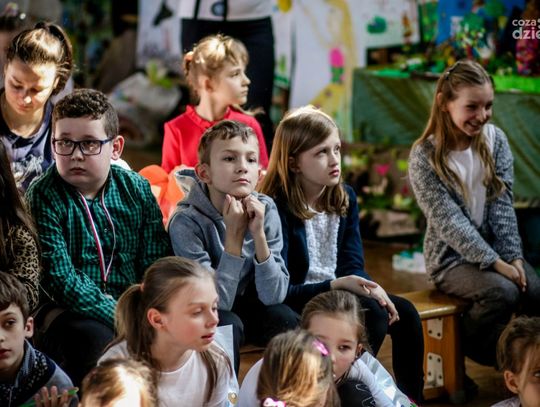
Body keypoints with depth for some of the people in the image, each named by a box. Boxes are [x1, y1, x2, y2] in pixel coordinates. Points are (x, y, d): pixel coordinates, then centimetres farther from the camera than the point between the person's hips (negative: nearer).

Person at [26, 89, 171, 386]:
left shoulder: (136, 189, 5)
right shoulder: (42, 197, -8)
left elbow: (156, 262, 3)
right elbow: (61, 279, -16)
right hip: (68, 312, -4)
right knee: (96, 339, -38)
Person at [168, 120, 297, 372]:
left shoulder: (265, 210, -14)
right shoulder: (186, 222, -26)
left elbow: (273, 295, -18)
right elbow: (215, 301, -28)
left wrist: (258, 234, -30)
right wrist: (234, 236, -34)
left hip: (247, 303, 4)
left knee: (286, 321, -23)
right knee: (228, 325, -33)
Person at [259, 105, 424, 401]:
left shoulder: (345, 198, 4)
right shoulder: (278, 209, -18)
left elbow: (353, 265, 4)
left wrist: (372, 287, -19)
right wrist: (336, 285, -31)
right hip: (297, 301, -7)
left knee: (405, 313, -13)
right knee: (372, 315, -27)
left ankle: (410, 397, 1)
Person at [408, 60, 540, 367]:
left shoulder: (495, 139, 1)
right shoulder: (425, 157, -14)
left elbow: (503, 205, -2)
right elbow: (448, 221, -19)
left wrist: (513, 257, -12)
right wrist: (494, 262, -23)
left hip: (495, 247, 5)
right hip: (452, 258, -5)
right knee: (504, 292, -29)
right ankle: (461, 348, -3)